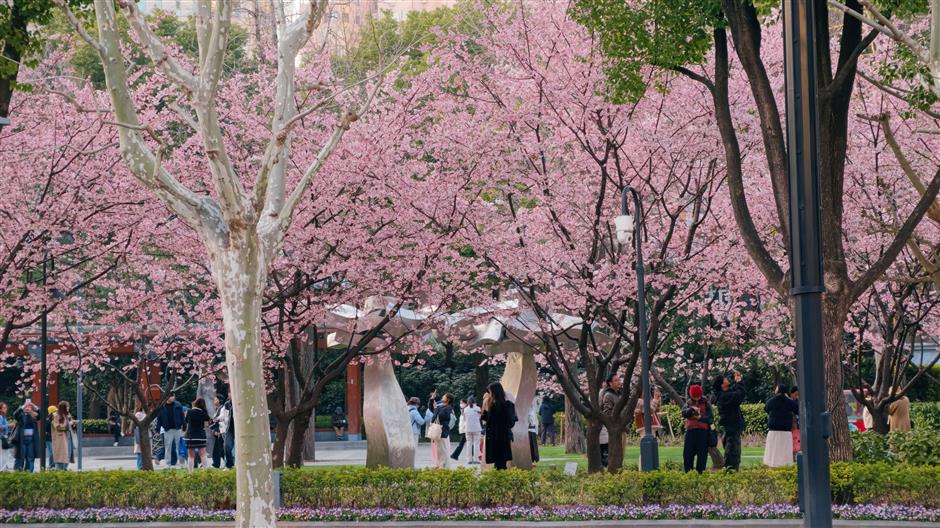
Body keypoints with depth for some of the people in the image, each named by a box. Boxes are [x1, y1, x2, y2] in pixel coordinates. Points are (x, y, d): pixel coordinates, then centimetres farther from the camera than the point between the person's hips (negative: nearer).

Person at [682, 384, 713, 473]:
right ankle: (688, 472, 6)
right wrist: (692, 409, -21)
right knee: (688, 453, -1)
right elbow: (684, 413, -4)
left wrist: (700, 418, -18)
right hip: (691, 430, 2)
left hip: (703, 430, -1)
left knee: (702, 453, -2)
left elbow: (709, 418, -1)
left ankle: (700, 472, 4)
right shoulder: (688, 403, 13)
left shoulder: (706, 403, 7)